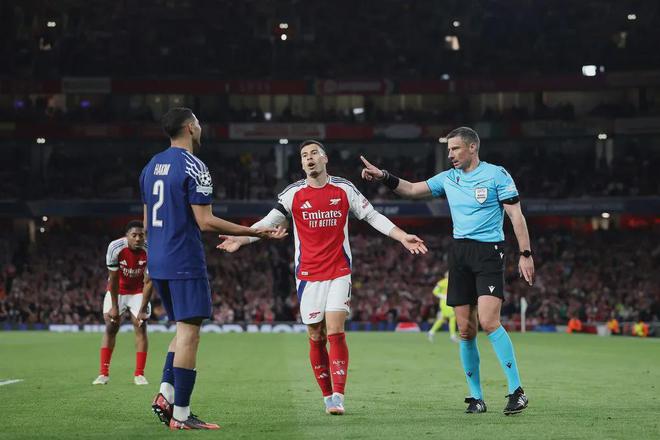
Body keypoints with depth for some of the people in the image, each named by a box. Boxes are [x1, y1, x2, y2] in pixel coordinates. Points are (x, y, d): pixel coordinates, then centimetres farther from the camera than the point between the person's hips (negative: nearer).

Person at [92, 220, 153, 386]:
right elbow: (113, 279, -19)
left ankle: (139, 374, -5)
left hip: (138, 291, 0)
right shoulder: (115, 248, -28)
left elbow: (148, 282, -19)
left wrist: (143, 309, -20)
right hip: (117, 290, 0)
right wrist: (114, 306, -16)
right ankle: (104, 373, -2)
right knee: (110, 327, -5)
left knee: (141, 327, -9)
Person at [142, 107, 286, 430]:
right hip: (185, 262, -8)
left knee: (184, 328, 18)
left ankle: (165, 394, 6)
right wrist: (254, 232, -11)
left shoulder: (151, 166, 14)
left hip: (157, 262, 8)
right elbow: (205, 221, -16)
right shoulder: (193, 167, -12)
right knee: (189, 332, -5)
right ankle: (181, 415, -5)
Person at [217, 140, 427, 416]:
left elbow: (372, 216, 9)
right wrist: (240, 239, -12)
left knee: (335, 333, -12)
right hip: (308, 275, 1)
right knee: (316, 338, 2)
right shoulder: (293, 194, 3)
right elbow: (269, 222, 3)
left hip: (339, 272, -1)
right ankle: (327, 396, 12)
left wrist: (402, 237, 1)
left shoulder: (344, 189, 3)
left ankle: (338, 396, -11)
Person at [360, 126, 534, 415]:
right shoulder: (448, 178, 13)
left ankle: (516, 391, -15)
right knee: (466, 329, 2)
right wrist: (384, 177, 4)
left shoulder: (496, 175, -2)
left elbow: (516, 215, -4)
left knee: (488, 321, -20)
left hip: (489, 251, -5)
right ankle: (476, 397, 11)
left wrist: (525, 254, -9)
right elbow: (412, 190, 18)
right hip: (459, 253, 6)